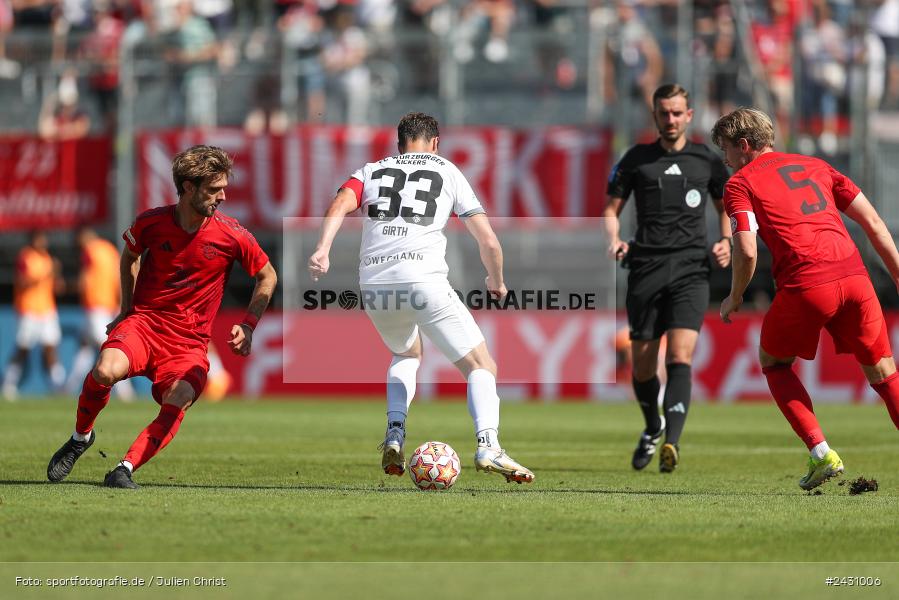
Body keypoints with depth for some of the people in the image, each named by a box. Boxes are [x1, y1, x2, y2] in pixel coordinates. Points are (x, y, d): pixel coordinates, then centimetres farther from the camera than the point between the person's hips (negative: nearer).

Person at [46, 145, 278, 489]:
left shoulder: (232, 235, -5)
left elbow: (267, 276, 11)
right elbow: (129, 256, 21)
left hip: (189, 341, 0)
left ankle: (125, 469, -23)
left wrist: (247, 327, 3)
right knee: (106, 370, -31)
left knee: (177, 402, -30)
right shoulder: (151, 222, -3)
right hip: (143, 322, 0)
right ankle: (81, 437, -2)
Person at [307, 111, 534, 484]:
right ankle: (488, 445, -23)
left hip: (373, 284, 4)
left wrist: (322, 250, -13)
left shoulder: (371, 171, 23)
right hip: (422, 277, -4)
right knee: (481, 367, 2)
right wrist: (496, 282, 31)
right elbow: (488, 242, 14)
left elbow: (340, 205, 0)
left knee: (406, 354, 32)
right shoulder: (447, 171, 18)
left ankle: (394, 436, 12)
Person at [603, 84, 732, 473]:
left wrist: (726, 241, 4)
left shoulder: (706, 160, 10)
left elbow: (726, 206, 23)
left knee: (680, 356, -19)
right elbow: (611, 209, 13)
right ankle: (652, 427, 36)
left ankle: (671, 443, -29)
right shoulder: (637, 159, 8)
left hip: (690, 270, -1)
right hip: (646, 269, 1)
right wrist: (613, 240, -7)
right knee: (642, 365, 7)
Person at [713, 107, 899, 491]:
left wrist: (734, 298, 11)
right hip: (854, 274, 4)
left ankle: (821, 454, 8)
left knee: (774, 364, 21)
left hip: (806, 286, -4)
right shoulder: (815, 167, 24)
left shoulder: (740, 184, 8)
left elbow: (746, 251, -6)